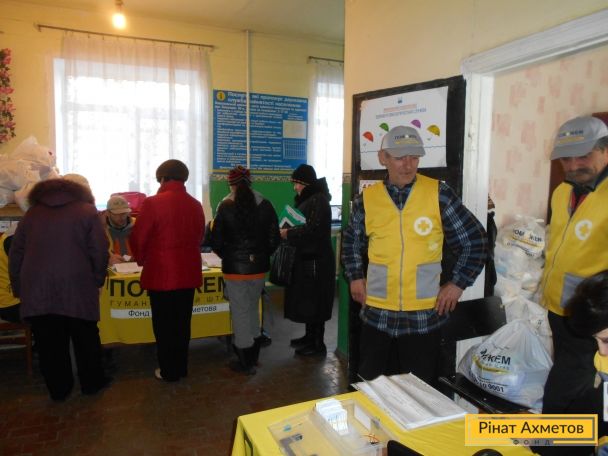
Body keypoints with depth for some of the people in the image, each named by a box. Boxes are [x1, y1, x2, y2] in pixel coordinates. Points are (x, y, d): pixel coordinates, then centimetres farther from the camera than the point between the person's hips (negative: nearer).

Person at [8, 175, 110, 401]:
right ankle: (92, 382, 26)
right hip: (76, 289, -3)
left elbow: (15, 255, 14)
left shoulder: (32, 213, 13)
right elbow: (99, 252, -5)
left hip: (37, 290, 3)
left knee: (49, 344, 12)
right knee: (86, 339, 13)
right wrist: (97, 281, 6)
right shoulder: (87, 211, 1)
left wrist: (18, 288, 20)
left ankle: (58, 389, 24)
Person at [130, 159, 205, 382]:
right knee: (182, 322, 16)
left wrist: (142, 259, 12)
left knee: (164, 324, 9)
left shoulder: (152, 203, -13)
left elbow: (137, 239, -7)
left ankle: (169, 371, 21)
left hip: (161, 274, -5)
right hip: (188, 273, 5)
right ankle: (181, 367, 28)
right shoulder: (195, 205, 2)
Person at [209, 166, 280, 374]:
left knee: (240, 311, 7)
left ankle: (245, 363, 17)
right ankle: (253, 356, 33)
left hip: (235, 267, -3)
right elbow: (274, 239, 0)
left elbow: (216, 242, -6)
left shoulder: (226, 207, -9)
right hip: (259, 266, 4)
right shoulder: (265, 205, -2)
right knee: (253, 308, 20)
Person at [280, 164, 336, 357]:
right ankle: (310, 336, 28)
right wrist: (288, 230, 3)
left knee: (315, 301, -3)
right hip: (306, 257, 10)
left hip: (316, 259, -10)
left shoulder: (319, 200, -15)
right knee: (306, 299, 16)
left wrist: (289, 234, -16)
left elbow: (313, 230, -24)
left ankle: (318, 344, 7)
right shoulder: (307, 199, 15)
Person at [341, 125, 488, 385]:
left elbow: (475, 240, 3)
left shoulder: (438, 193, -5)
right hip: (377, 315, 2)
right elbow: (351, 242, 18)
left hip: (425, 317, -1)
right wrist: (355, 277, 9)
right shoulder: (367, 198, 1)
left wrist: (457, 283, 0)